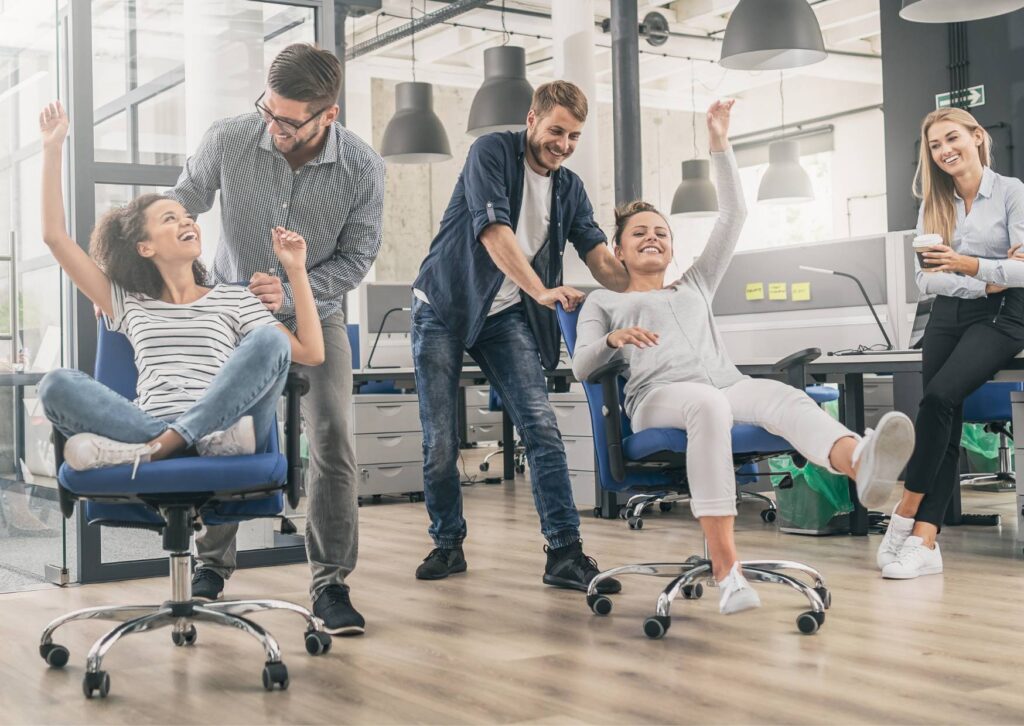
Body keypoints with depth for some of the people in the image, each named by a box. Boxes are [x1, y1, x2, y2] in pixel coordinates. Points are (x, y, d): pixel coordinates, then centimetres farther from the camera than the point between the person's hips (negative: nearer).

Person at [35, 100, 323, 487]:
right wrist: (52, 149, 21)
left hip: (223, 427, -1)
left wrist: (296, 270, 7)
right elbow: (55, 236, 22)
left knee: (270, 340, -27)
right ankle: (207, 439, -37)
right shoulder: (129, 305, 25)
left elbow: (311, 353, 10)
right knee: (56, 384, -23)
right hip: (149, 425, 1)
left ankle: (147, 450, -35)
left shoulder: (234, 298, 22)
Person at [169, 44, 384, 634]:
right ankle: (212, 568, 21)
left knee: (334, 441, -11)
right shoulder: (227, 141, -20)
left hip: (314, 314, -1)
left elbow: (356, 258, -11)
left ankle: (331, 583, 1)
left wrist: (292, 292, -25)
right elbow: (178, 209, -3)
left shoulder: (363, 169, -21)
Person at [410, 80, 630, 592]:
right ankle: (447, 545, 18)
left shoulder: (570, 189, 7)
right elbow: (494, 232, -22)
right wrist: (541, 291, -32)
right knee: (440, 441, -1)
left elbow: (600, 258, -3)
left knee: (541, 427, -12)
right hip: (444, 307, -3)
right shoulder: (491, 152, -9)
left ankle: (565, 554, -11)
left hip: (505, 316, 4)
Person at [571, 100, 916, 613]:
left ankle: (859, 464, -69)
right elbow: (580, 368, 13)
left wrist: (719, 145, 23)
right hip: (660, 395, -3)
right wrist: (612, 340, -9)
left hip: (726, 383, 3)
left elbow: (733, 217, 30)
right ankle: (725, 570, -53)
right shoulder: (604, 300, 29)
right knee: (708, 404, -42)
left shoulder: (695, 287, 37)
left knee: (785, 396, -34)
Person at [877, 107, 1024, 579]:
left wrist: (970, 265, -23)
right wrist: (984, 285, -10)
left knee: (939, 396, -26)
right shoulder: (933, 204, 12)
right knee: (946, 425, -8)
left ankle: (906, 513, -18)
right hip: (947, 316, 4)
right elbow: (925, 279, 3)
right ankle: (925, 542, -15)